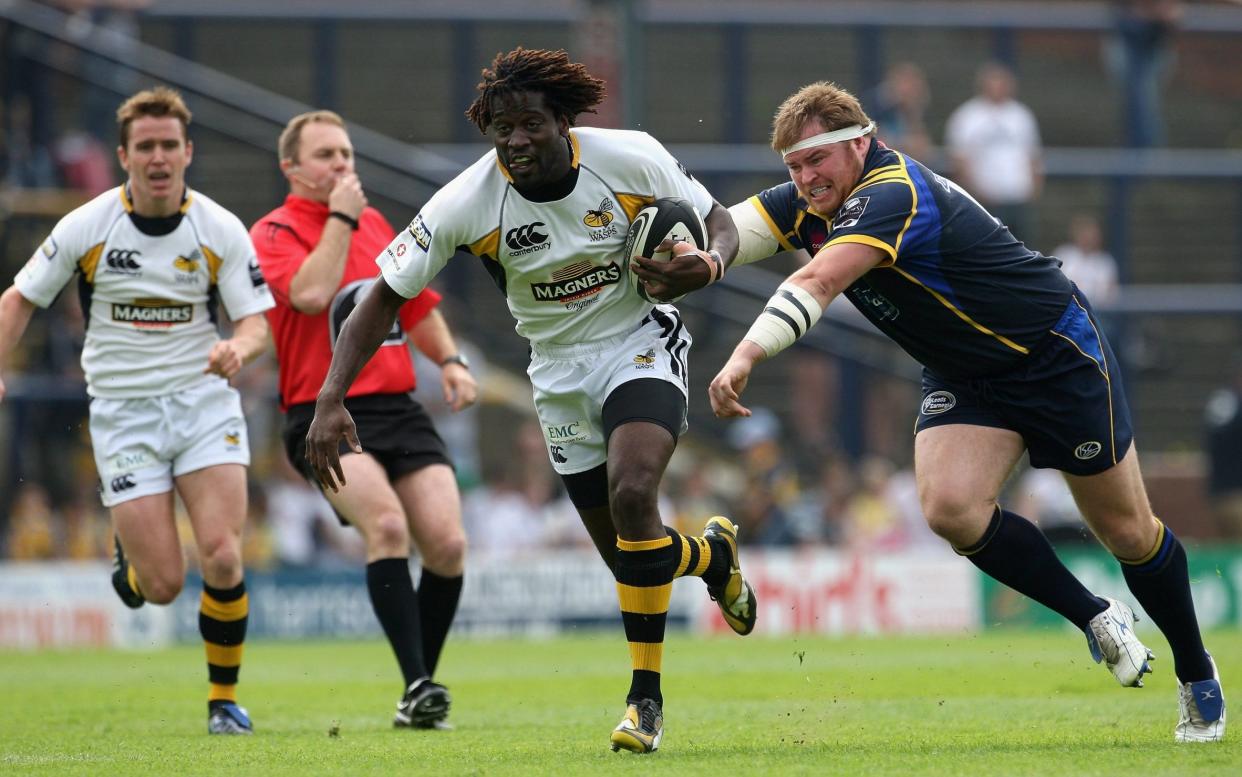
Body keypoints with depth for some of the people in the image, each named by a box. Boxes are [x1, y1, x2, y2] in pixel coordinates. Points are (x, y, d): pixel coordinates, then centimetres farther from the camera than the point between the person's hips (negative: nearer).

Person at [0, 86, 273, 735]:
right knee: (162, 585, -7)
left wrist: (238, 349, -25)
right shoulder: (85, 227, -6)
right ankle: (129, 557, 33)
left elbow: (255, 321, -2)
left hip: (204, 402, 0)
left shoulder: (220, 230, -4)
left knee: (221, 557, -17)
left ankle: (224, 698, 3)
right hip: (123, 413, 0)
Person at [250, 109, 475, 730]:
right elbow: (312, 294, -21)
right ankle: (416, 683, -29)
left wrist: (449, 360, 13)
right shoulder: (273, 233, -1)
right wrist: (340, 217, -12)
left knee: (447, 543, -10)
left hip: (399, 409, 6)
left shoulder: (376, 225, 18)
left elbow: (418, 307, 29)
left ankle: (418, 699, 5)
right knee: (386, 522, -29)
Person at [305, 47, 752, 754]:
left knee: (631, 495, -28)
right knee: (629, 557, 2)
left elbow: (720, 222, -3)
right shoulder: (467, 203, -18)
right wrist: (332, 399, -22)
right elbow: (386, 295, -13)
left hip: (641, 346, -2)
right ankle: (714, 554, 41)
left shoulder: (631, 158, -18)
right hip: (560, 372, 2)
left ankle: (646, 695, -14)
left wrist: (709, 261, -27)